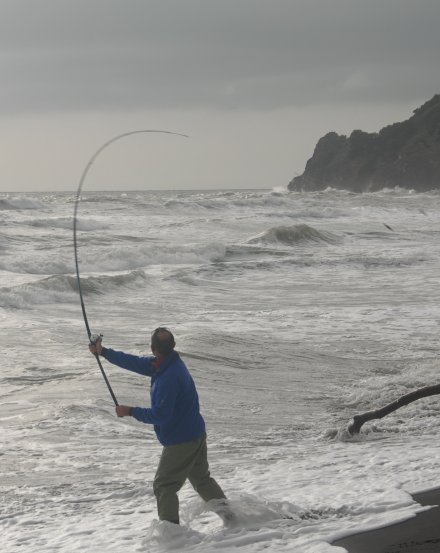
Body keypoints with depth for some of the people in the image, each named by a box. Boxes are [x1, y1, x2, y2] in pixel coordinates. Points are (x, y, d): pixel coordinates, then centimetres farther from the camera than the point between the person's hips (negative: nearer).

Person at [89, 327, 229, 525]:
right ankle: (220, 503, 9)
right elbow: (136, 363, 6)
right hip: (196, 434, 10)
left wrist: (131, 411, -15)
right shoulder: (170, 363, -1)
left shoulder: (168, 378, -30)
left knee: (164, 486, 3)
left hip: (180, 442, -10)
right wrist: (103, 352, 6)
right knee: (201, 477, 25)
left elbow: (159, 415, -27)